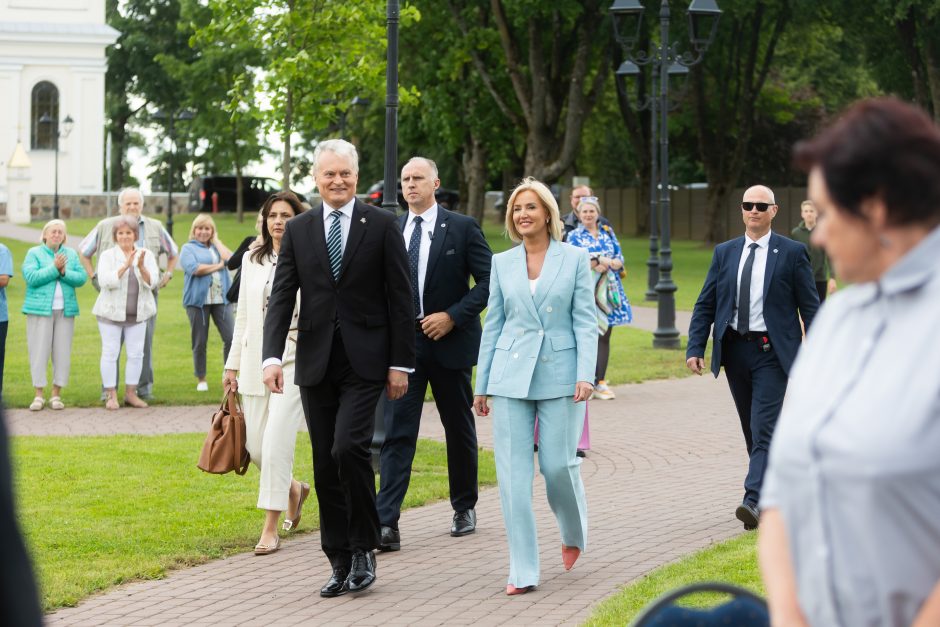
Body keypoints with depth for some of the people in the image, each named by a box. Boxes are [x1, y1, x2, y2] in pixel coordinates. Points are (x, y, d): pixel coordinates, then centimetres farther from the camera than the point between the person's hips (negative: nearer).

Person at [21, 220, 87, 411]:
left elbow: (82, 278, 0)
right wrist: (54, 268, -16)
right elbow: (30, 277, -12)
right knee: (39, 352, -4)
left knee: (62, 353, 1)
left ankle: (56, 395, 7)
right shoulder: (34, 253, 2)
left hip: (65, 310, 3)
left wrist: (64, 272, -16)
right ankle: (39, 395, 0)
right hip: (40, 309, -3)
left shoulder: (71, 254, 12)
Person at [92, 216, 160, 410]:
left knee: (136, 354, 2)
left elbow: (151, 282, -4)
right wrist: (125, 266, -22)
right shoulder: (107, 256, -1)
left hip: (138, 314, 2)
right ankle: (111, 395, 3)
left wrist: (141, 267, -23)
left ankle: (131, 394, 12)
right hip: (111, 312, -2)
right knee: (110, 353, -2)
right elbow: (105, 281, -14)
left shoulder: (146, 255, 6)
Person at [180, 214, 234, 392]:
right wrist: (218, 266, -4)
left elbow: (229, 259, -3)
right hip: (198, 300, -3)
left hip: (221, 299, 3)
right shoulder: (188, 248, 5)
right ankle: (201, 380, 13)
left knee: (230, 338, -6)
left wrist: (216, 240, 4)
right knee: (200, 342, 3)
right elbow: (193, 268, -13)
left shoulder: (217, 247, 17)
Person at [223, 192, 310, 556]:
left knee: (277, 442, -13)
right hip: (255, 362, 5)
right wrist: (232, 364, 15)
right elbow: (243, 315, 16)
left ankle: (271, 530, -6)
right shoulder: (252, 259, 12)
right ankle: (294, 489, 36)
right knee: (256, 447, 5)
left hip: (294, 361, -5)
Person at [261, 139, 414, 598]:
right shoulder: (298, 230, 8)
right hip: (316, 363, 4)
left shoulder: (382, 225, 1)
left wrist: (401, 363, -4)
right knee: (325, 464, 5)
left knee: (349, 447, -19)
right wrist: (272, 355, -11)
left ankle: (363, 548, -2)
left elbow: (399, 298, 0)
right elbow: (281, 297, 3)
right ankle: (340, 562, 14)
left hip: (364, 361, -3)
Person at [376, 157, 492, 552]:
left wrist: (453, 316, -16)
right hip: (403, 343, 2)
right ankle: (387, 524, -14)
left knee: (459, 429, 12)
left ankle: (465, 508, 29)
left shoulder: (462, 228, -3)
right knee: (397, 431, -7)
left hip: (450, 341, -2)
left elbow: (489, 282, -6)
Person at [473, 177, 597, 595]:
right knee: (513, 472, -3)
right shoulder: (502, 264, 9)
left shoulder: (575, 259, 2)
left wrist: (586, 375, -11)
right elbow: (493, 325, 12)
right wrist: (481, 385, 10)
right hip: (511, 376, 2)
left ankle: (574, 533, 29)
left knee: (558, 464, -4)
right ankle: (522, 571, 0)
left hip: (560, 375, -2)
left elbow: (586, 321, -1)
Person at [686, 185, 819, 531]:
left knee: (765, 429, -14)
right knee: (752, 432, 12)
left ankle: (754, 501, -22)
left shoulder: (792, 253, -1)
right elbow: (705, 304, 8)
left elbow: (810, 306, -1)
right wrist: (695, 347, -3)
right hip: (735, 350, 5)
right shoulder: (724, 253, 9)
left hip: (772, 351, -5)